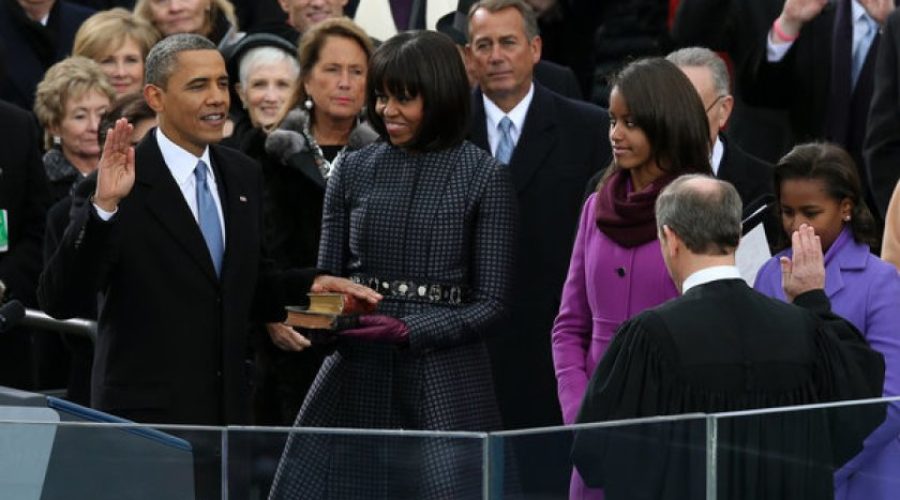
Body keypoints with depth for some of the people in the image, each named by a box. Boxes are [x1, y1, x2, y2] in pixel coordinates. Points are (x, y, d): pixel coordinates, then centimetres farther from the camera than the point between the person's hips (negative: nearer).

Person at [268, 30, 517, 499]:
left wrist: (411, 331, -16)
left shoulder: (484, 177, -2)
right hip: (355, 374, 3)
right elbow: (327, 277, 14)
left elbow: (491, 300, -4)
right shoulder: (353, 171, 8)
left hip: (445, 381, -3)